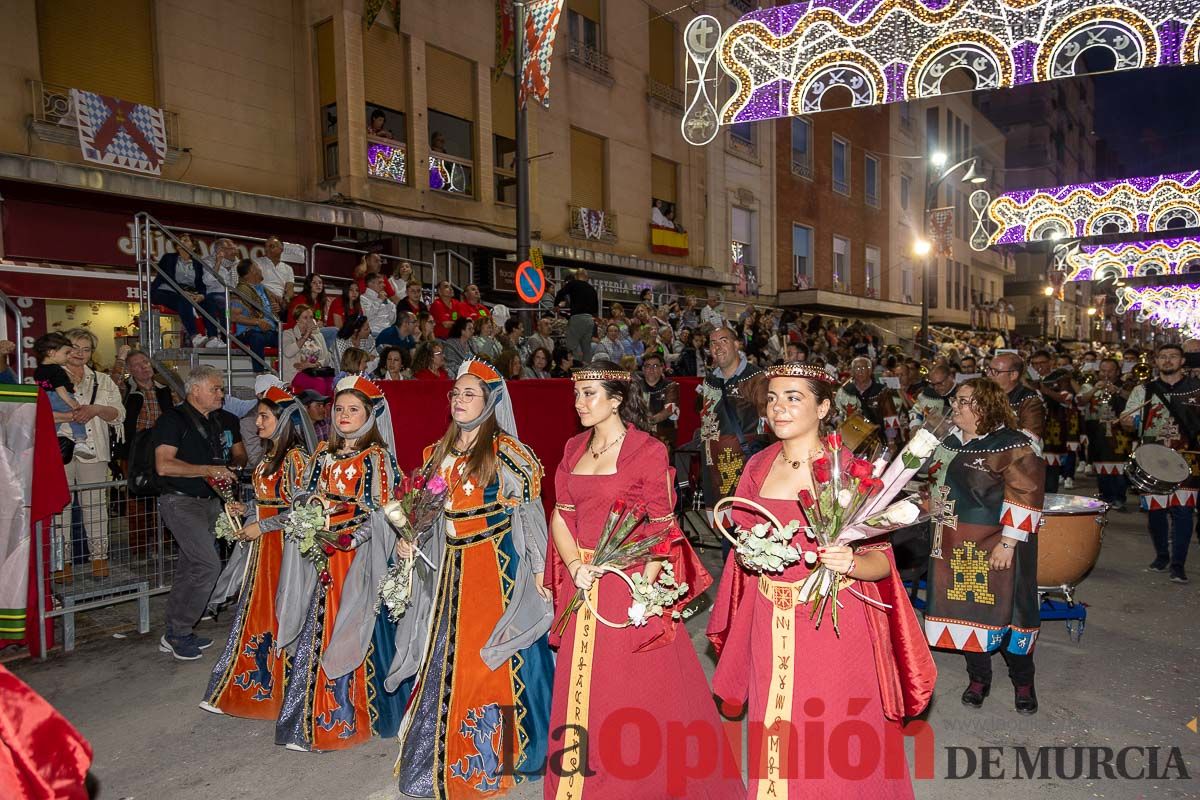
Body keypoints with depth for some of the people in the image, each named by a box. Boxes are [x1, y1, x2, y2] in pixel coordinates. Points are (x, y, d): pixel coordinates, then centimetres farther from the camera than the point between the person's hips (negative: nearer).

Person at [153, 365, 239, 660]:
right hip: (181, 502, -8)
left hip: (208, 502, 8)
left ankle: (175, 634, 22)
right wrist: (209, 470, -19)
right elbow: (164, 465, -21)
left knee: (189, 569, 12)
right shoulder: (175, 419, -10)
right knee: (208, 564, -16)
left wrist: (225, 474, 10)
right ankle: (178, 634, -3)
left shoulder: (214, 422, 15)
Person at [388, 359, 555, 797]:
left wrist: (538, 572, -13)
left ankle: (503, 756, 16)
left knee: (495, 660, 0)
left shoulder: (506, 452, -7)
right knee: (447, 660, 12)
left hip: (498, 566, -6)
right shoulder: (438, 452, 12)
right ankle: (450, 753, 29)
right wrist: (410, 541, 2)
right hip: (449, 567, 6)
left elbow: (531, 515, -9)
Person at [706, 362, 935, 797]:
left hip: (834, 626, -4)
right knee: (774, 736, 16)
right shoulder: (758, 466, 2)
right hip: (769, 627, 4)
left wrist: (850, 562, -29)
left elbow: (882, 561, -9)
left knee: (834, 751, 6)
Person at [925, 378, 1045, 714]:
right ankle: (978, 679, 29)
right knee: (965, 609, 11)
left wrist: (1008, 543, -21)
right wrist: (939, 533, 18)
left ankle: (1023, 682, 27)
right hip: (957, 547, 7)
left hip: (997, 548, -6)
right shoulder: (951, 443, 9)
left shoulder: (1013, 446, -13)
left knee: (1007, 611, 5)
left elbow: (1025, 498, -18)